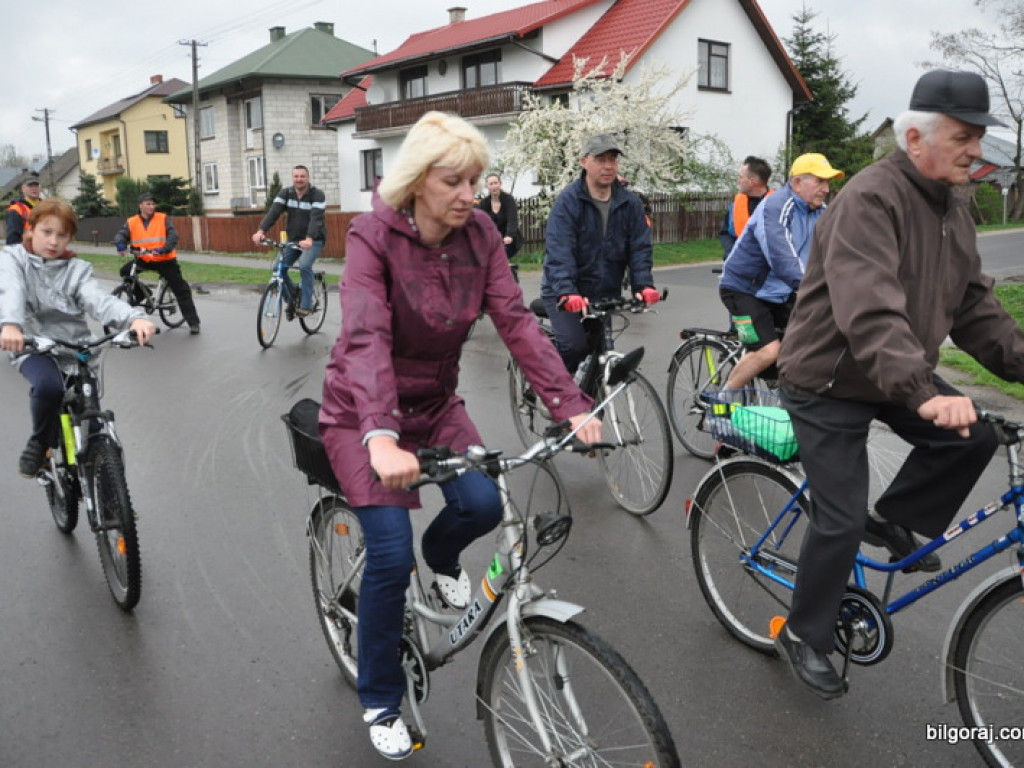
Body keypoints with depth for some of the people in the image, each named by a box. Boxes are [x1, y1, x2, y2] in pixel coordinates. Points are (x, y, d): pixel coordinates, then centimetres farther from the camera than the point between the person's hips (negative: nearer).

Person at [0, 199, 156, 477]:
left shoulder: (77, 269, 5)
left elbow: (99, 300, -14)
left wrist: (134, 318, -37)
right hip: (34, 346, -2)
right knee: (48, 386, -34)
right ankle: (40, 442, -4)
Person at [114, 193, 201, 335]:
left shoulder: (163, 219, -4)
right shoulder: (132, 222, 2)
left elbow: (173, 236, -15)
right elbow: (121, 235, -7)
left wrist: (163, 249, -32)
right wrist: (120, 245, -31)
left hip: (165, 260, -3)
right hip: (143, 260, 3)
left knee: (181, 290, -4)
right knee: (126, 271, -16)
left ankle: (193, 322, 2)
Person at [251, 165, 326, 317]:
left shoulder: (317, 195, -15)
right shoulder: (286, 193, -2)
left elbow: (316, 219, -30)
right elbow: (273, 212, -15)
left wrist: (309, 239, -47)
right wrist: (261, 231, -32)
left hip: (314, 240, -5)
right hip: (293, 239, 5)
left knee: (304, 265, -29)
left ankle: (306, 304, -17)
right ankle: (293, 297, 14)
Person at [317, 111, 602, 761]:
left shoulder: (480, 234, -8)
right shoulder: (373, 236, -22)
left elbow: (517, 321, -16)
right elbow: (366, 338, -35)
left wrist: (572, 406, -27)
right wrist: (381, 437, -49)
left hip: (437, 404, 4)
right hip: (365, 413, -4)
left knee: (484, 504, -19)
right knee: (391, 556, -11)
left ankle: (441, 556, 21)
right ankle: (381, 702, 15)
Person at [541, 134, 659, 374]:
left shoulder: (630, 204, 2)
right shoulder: (568, 201, -12)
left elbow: (640, 248, -5)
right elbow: (559, 251, -23)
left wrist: (644, 286, -22)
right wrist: (566, 292, -38)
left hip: (605, 294, 5)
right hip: (565, 294, -4)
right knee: (574, 345, -22)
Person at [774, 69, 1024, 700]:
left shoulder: (953, 208, 5)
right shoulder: (871, 200, -25)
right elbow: (868, 313, -38)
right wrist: (924, 394, -47)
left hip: (898, 376, 8)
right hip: (829, 382, -8)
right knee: (842, 521, -4)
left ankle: (895, 521, 14)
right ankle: (804, 637, 17)